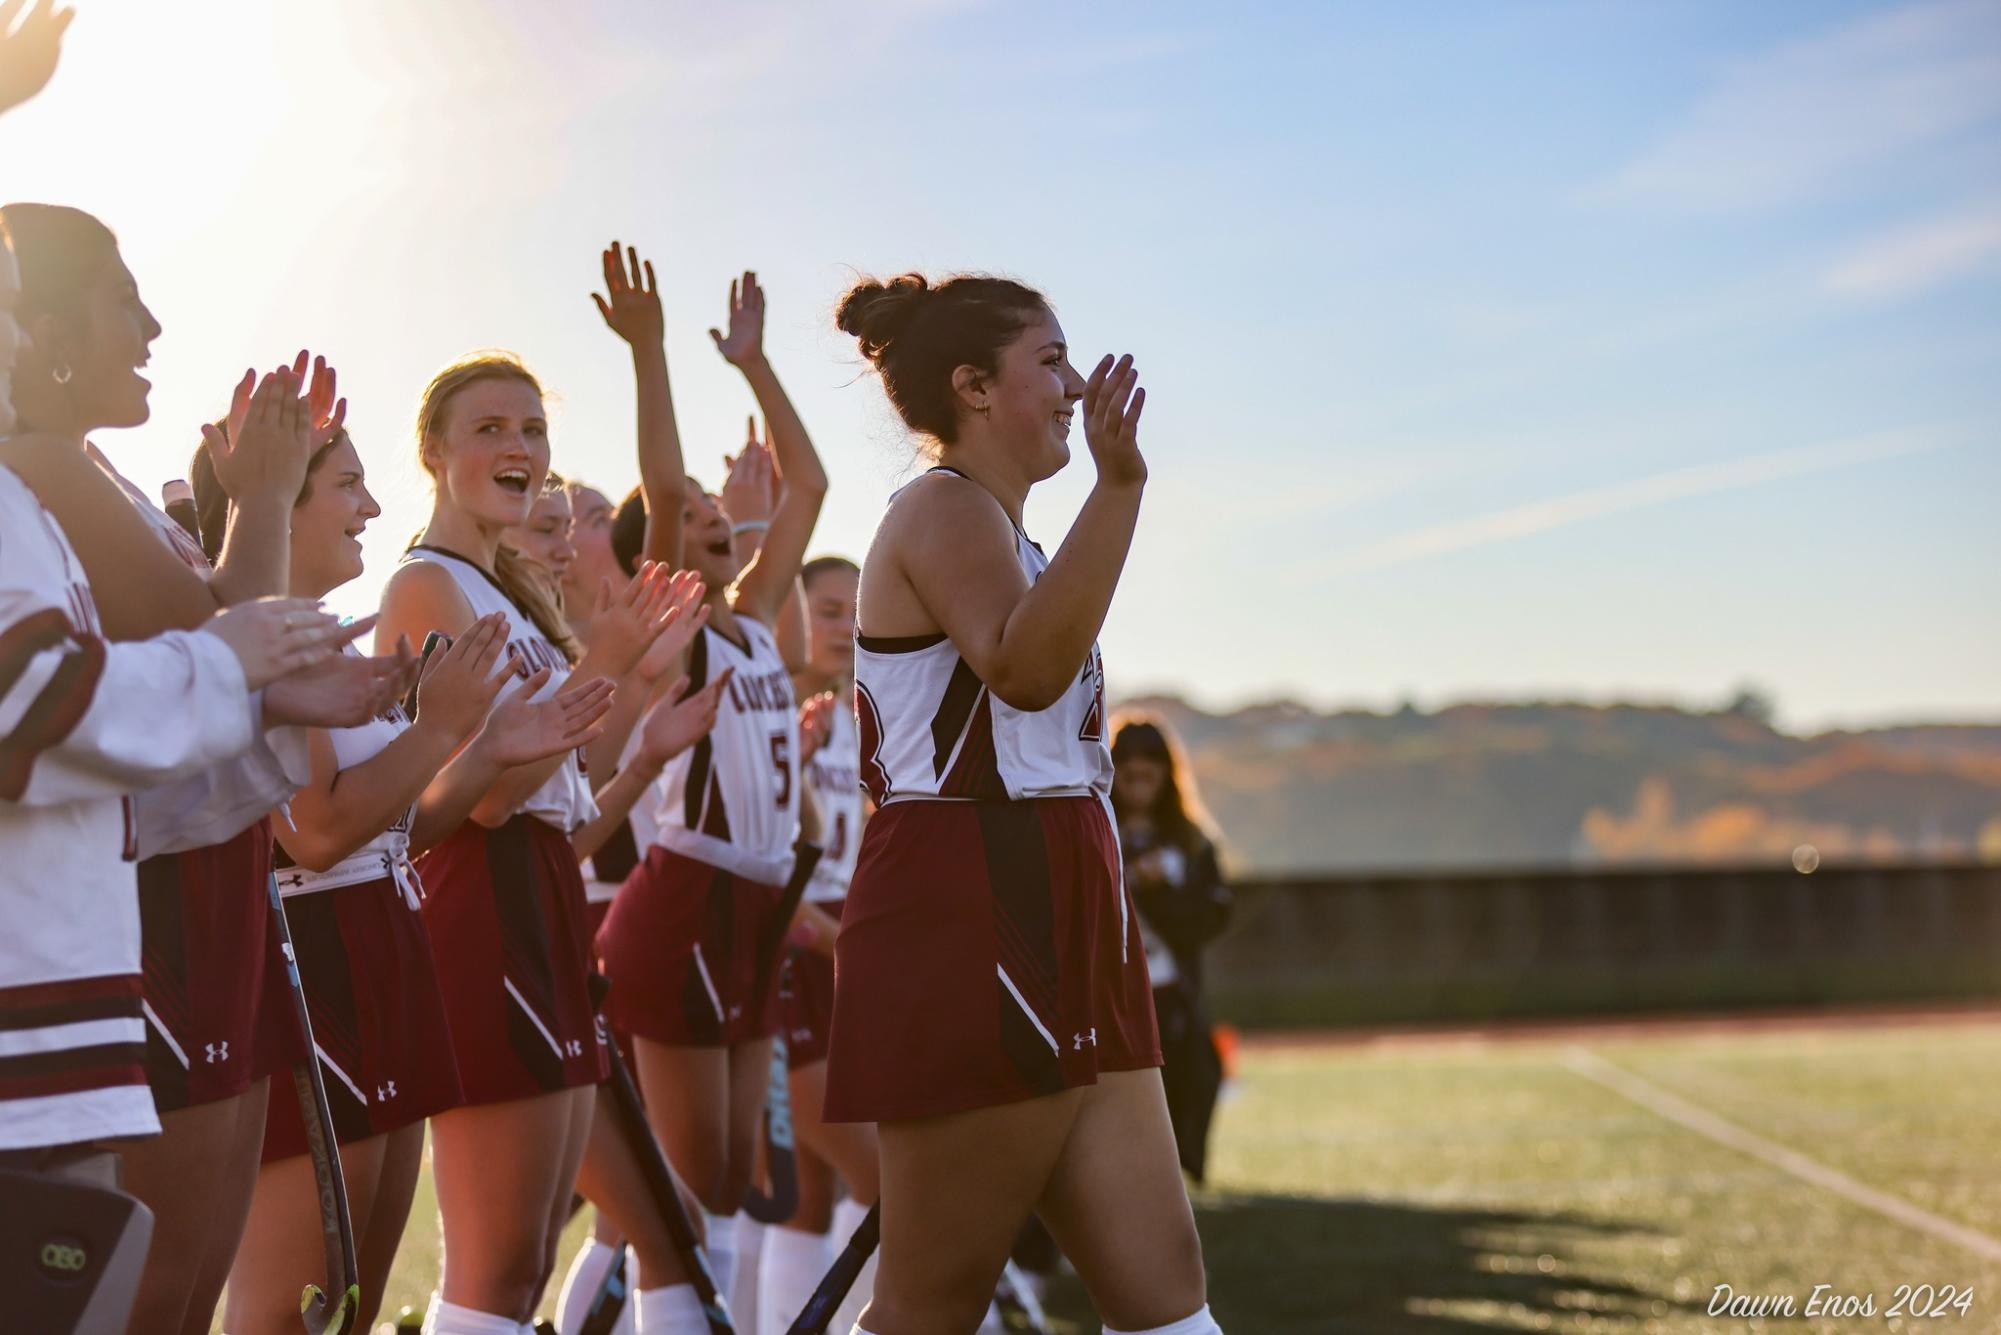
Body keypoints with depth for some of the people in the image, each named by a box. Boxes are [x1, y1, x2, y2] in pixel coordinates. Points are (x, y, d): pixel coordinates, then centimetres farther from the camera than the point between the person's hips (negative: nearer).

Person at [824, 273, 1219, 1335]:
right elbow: (1024, 667, -29)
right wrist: (1117, 485, -33)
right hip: (966, 932, -10)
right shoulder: (945, 508, -9)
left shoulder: (994, 529, 22)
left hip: (1049, 929, 10)